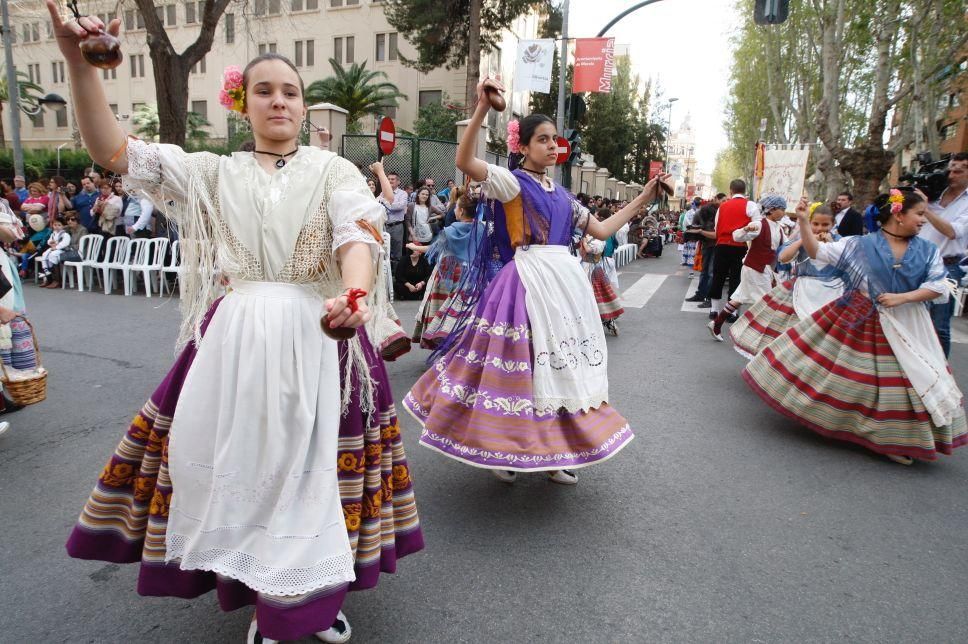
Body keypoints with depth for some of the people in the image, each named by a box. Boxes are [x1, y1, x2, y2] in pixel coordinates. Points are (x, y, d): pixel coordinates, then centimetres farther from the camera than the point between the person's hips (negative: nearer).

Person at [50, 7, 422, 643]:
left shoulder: (333, 170, 4)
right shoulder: (214, 172, 12)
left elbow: (358, 234, -13)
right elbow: (113, 150, 5)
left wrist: (352, 295, -34)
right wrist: (82, 66, -9)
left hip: (319, 340, -2)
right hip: (235, 342, 2)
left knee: (315, 466, 3)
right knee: (242, 464, 7)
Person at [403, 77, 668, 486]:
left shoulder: (562, 195, 17)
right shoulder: (511, 182, -2)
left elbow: (602, 231, 21)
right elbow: (464, 162, -19)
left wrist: (643, 199, 22)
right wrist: (481, 110, -27)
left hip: (565, 281, 7)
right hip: (527, 280, -7)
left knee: (561, 362, 11)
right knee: (522, 361, -3)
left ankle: (552, 451, 26)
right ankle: (501, 450, 17)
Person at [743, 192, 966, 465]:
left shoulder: (928, 251, 0)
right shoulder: (859, 244, -6)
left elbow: (939, 286, -4)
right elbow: (817, 251, -7)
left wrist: (902, 298, -18)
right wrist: (803, 221, -18)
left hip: (906, 328, 2)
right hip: (855, 320, -2)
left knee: (908, 381, 6)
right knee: (839, 373, 3)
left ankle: (895, 440, 21)